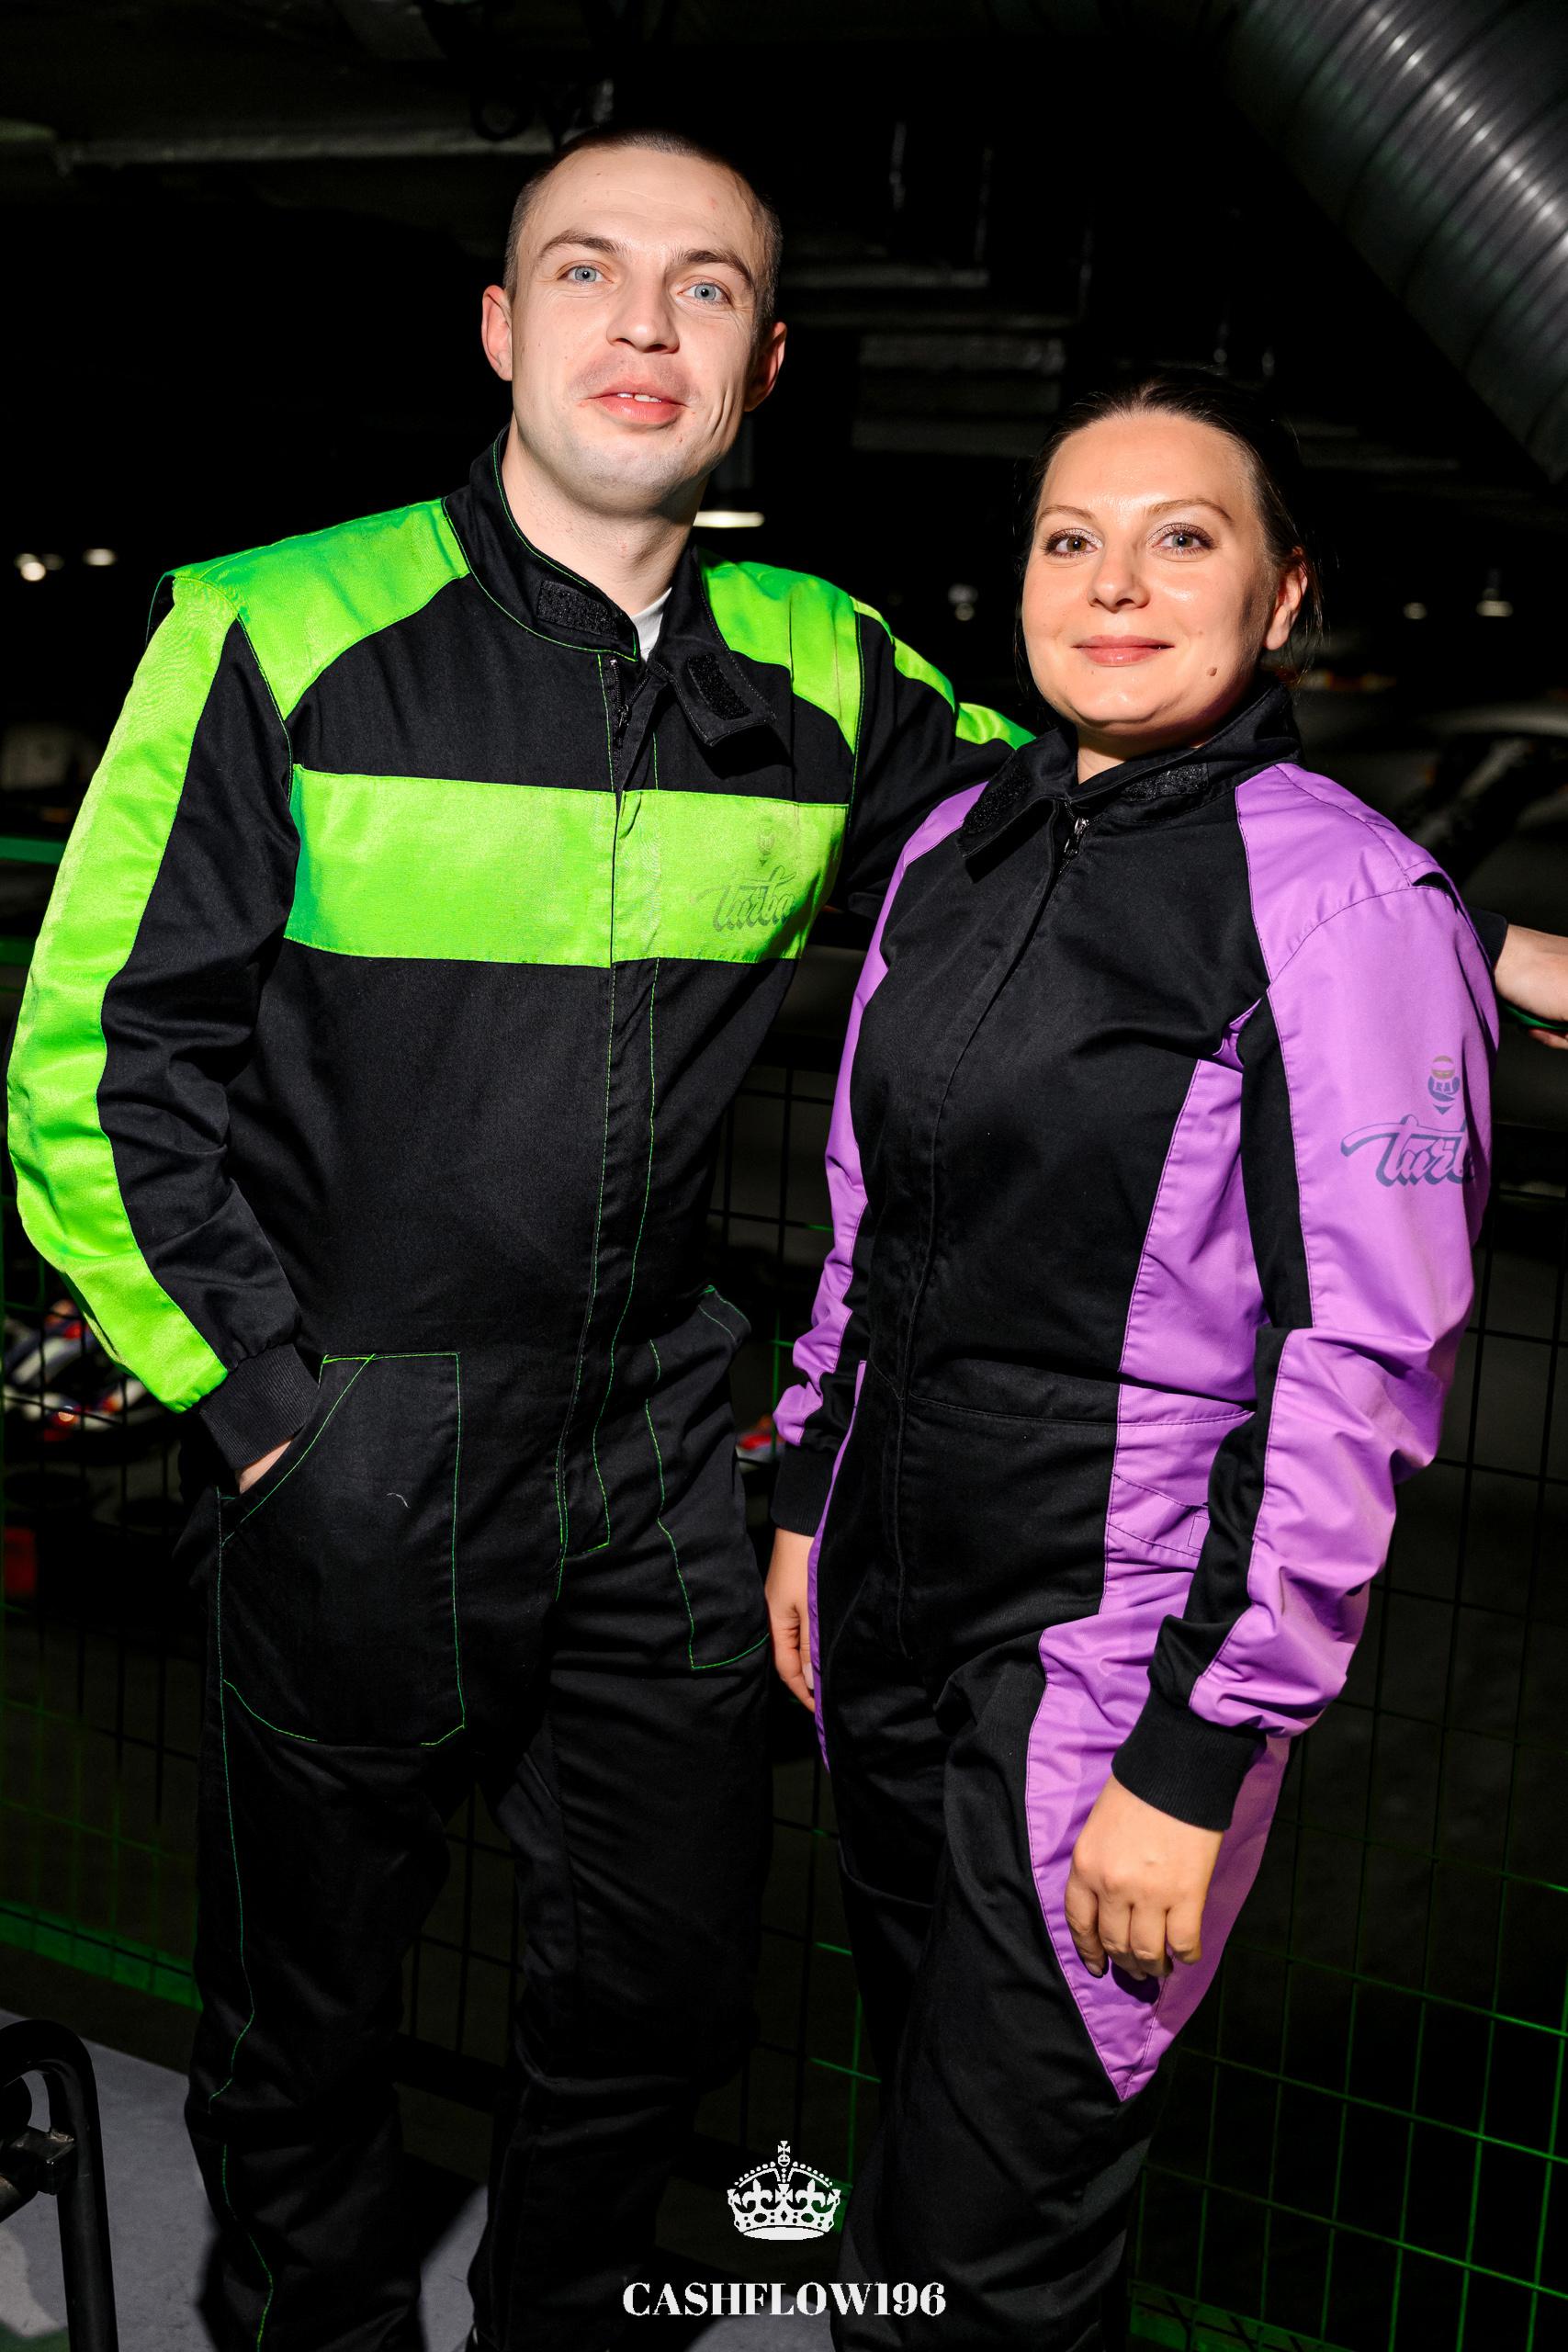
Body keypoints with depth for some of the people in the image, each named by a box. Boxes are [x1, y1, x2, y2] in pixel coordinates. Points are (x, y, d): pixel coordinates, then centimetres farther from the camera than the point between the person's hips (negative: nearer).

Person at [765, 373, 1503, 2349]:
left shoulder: (1346, 901, -15)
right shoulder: (958, 845, 6)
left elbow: (1360, 1366, -17)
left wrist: (1195, 1758, -17)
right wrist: (810, 1500, 17)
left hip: (1110, 1646, -6)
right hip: (889, 1602, 6)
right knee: (930, 2098, 20)